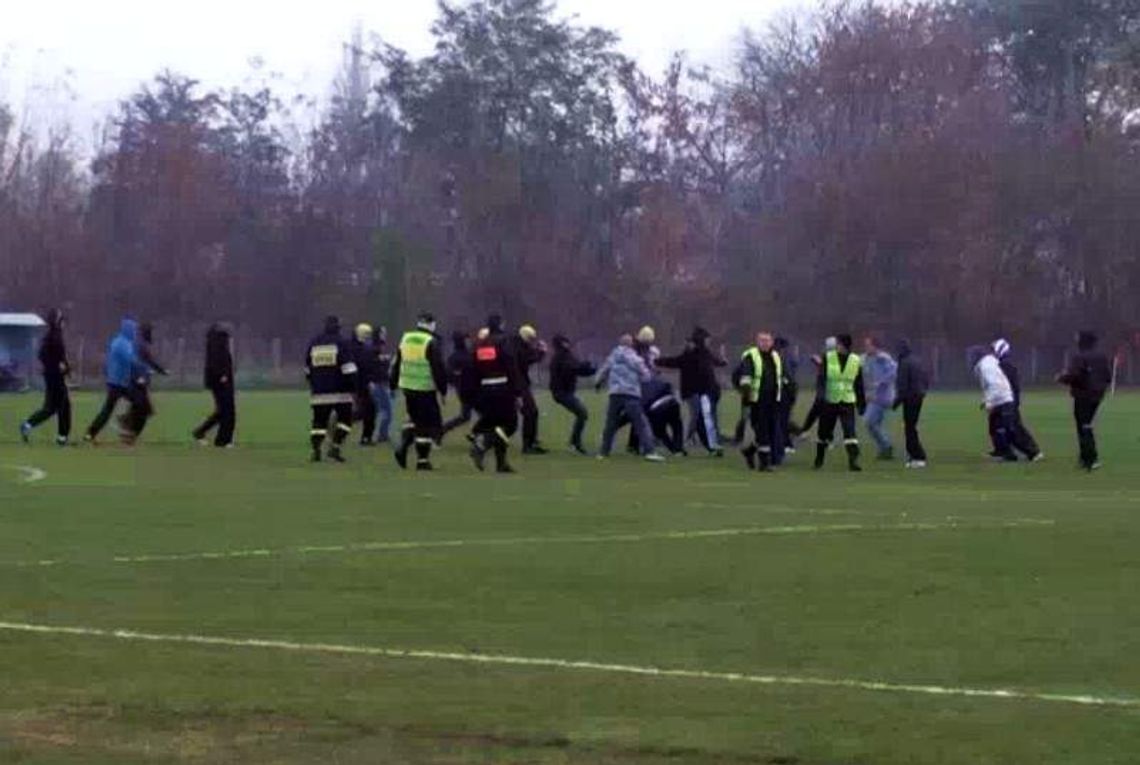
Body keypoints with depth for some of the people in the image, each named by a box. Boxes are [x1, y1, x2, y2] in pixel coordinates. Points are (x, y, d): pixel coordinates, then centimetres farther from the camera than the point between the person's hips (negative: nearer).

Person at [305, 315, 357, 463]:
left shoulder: (313, 344, 10)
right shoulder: (340, 343, -5)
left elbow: (308, 369, 19)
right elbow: (349, 369, -11)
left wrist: (312, 385, 33)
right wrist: (353, 388, -6)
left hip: (319, 392, 4)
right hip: (339, 391, -4)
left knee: (319, 421, 10)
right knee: (345, 419, 5)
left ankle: (316, 449, 1)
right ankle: (335, 447, -7)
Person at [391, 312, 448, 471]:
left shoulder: (405, 339, 8)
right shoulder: (431, 343, -11)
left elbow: (396, 365, 14)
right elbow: (439, 369, -13)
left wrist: (394, 384, 22)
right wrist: (443, 389, -6)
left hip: (407, 387, 6)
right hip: (426, 389, -6)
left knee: (415, 418, 24)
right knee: (428, 423, 3)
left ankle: (403, 446, 5)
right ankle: (422, 460, 3)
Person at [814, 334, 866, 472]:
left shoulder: (855, 361, 3)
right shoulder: (827, 358, -2)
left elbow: (859, 384, 11)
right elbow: (821, 378, -8)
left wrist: (862, 403, 12)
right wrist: (821, 396, -23)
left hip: (847, 402, 0)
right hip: (829, 401, 0)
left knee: (850, 431, -15)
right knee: (824, 432, 9)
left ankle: (853, 461, -18)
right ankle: (819, 460, 27)